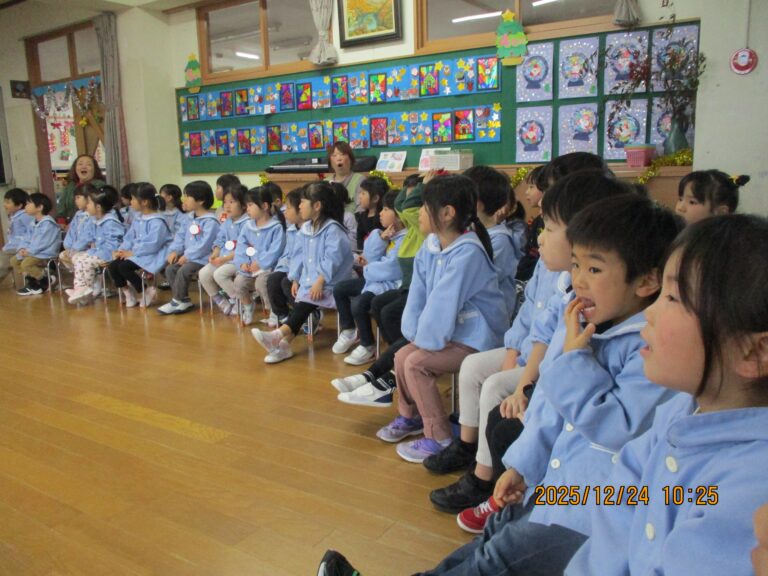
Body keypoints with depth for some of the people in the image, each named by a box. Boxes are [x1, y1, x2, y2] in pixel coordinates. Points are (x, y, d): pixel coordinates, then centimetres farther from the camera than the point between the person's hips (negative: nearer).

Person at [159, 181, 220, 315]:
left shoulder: (210, 221, -17)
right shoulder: (190, 218, 14)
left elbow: (204, 245, -23)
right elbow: (180, 236, 14)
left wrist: (187, 256, -20)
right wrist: (175, 251, -2)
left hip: (202, 258, -9)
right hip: (188, 256, 9)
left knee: (183, 271, -26)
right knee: (170, 269, -4)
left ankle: (177, 301, -9)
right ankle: (184, 300, 0)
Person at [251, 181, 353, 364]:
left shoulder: (332, 229, -12)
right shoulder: (306, 228, 15)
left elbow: (332, 259, -19)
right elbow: (301, 256, 16)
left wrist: (320, 281, -25)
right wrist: (296, 279, 6)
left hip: (329, 284, -7)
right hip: (307, 281, 7)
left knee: (305, 302, -25)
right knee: (299, 304, -15)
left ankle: (278, 336, -35)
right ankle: (283, 343, -25)